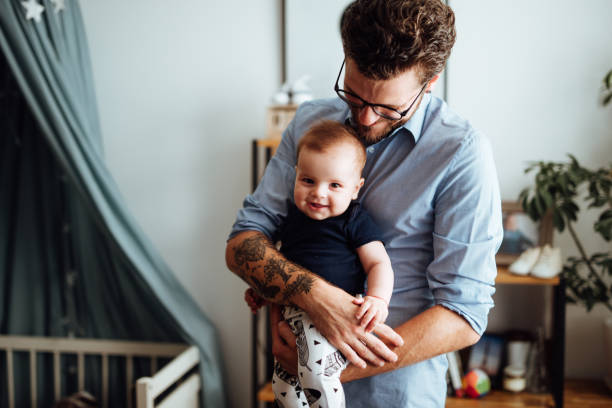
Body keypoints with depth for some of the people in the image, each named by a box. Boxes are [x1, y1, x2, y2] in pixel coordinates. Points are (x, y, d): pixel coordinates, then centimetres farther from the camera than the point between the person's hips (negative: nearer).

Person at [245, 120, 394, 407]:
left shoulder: (355, 221, -5)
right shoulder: (292, 214, 13)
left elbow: (378, 263, -7)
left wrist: (378, 298, -24)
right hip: (292, 313, 7)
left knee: (316, 370, -29)